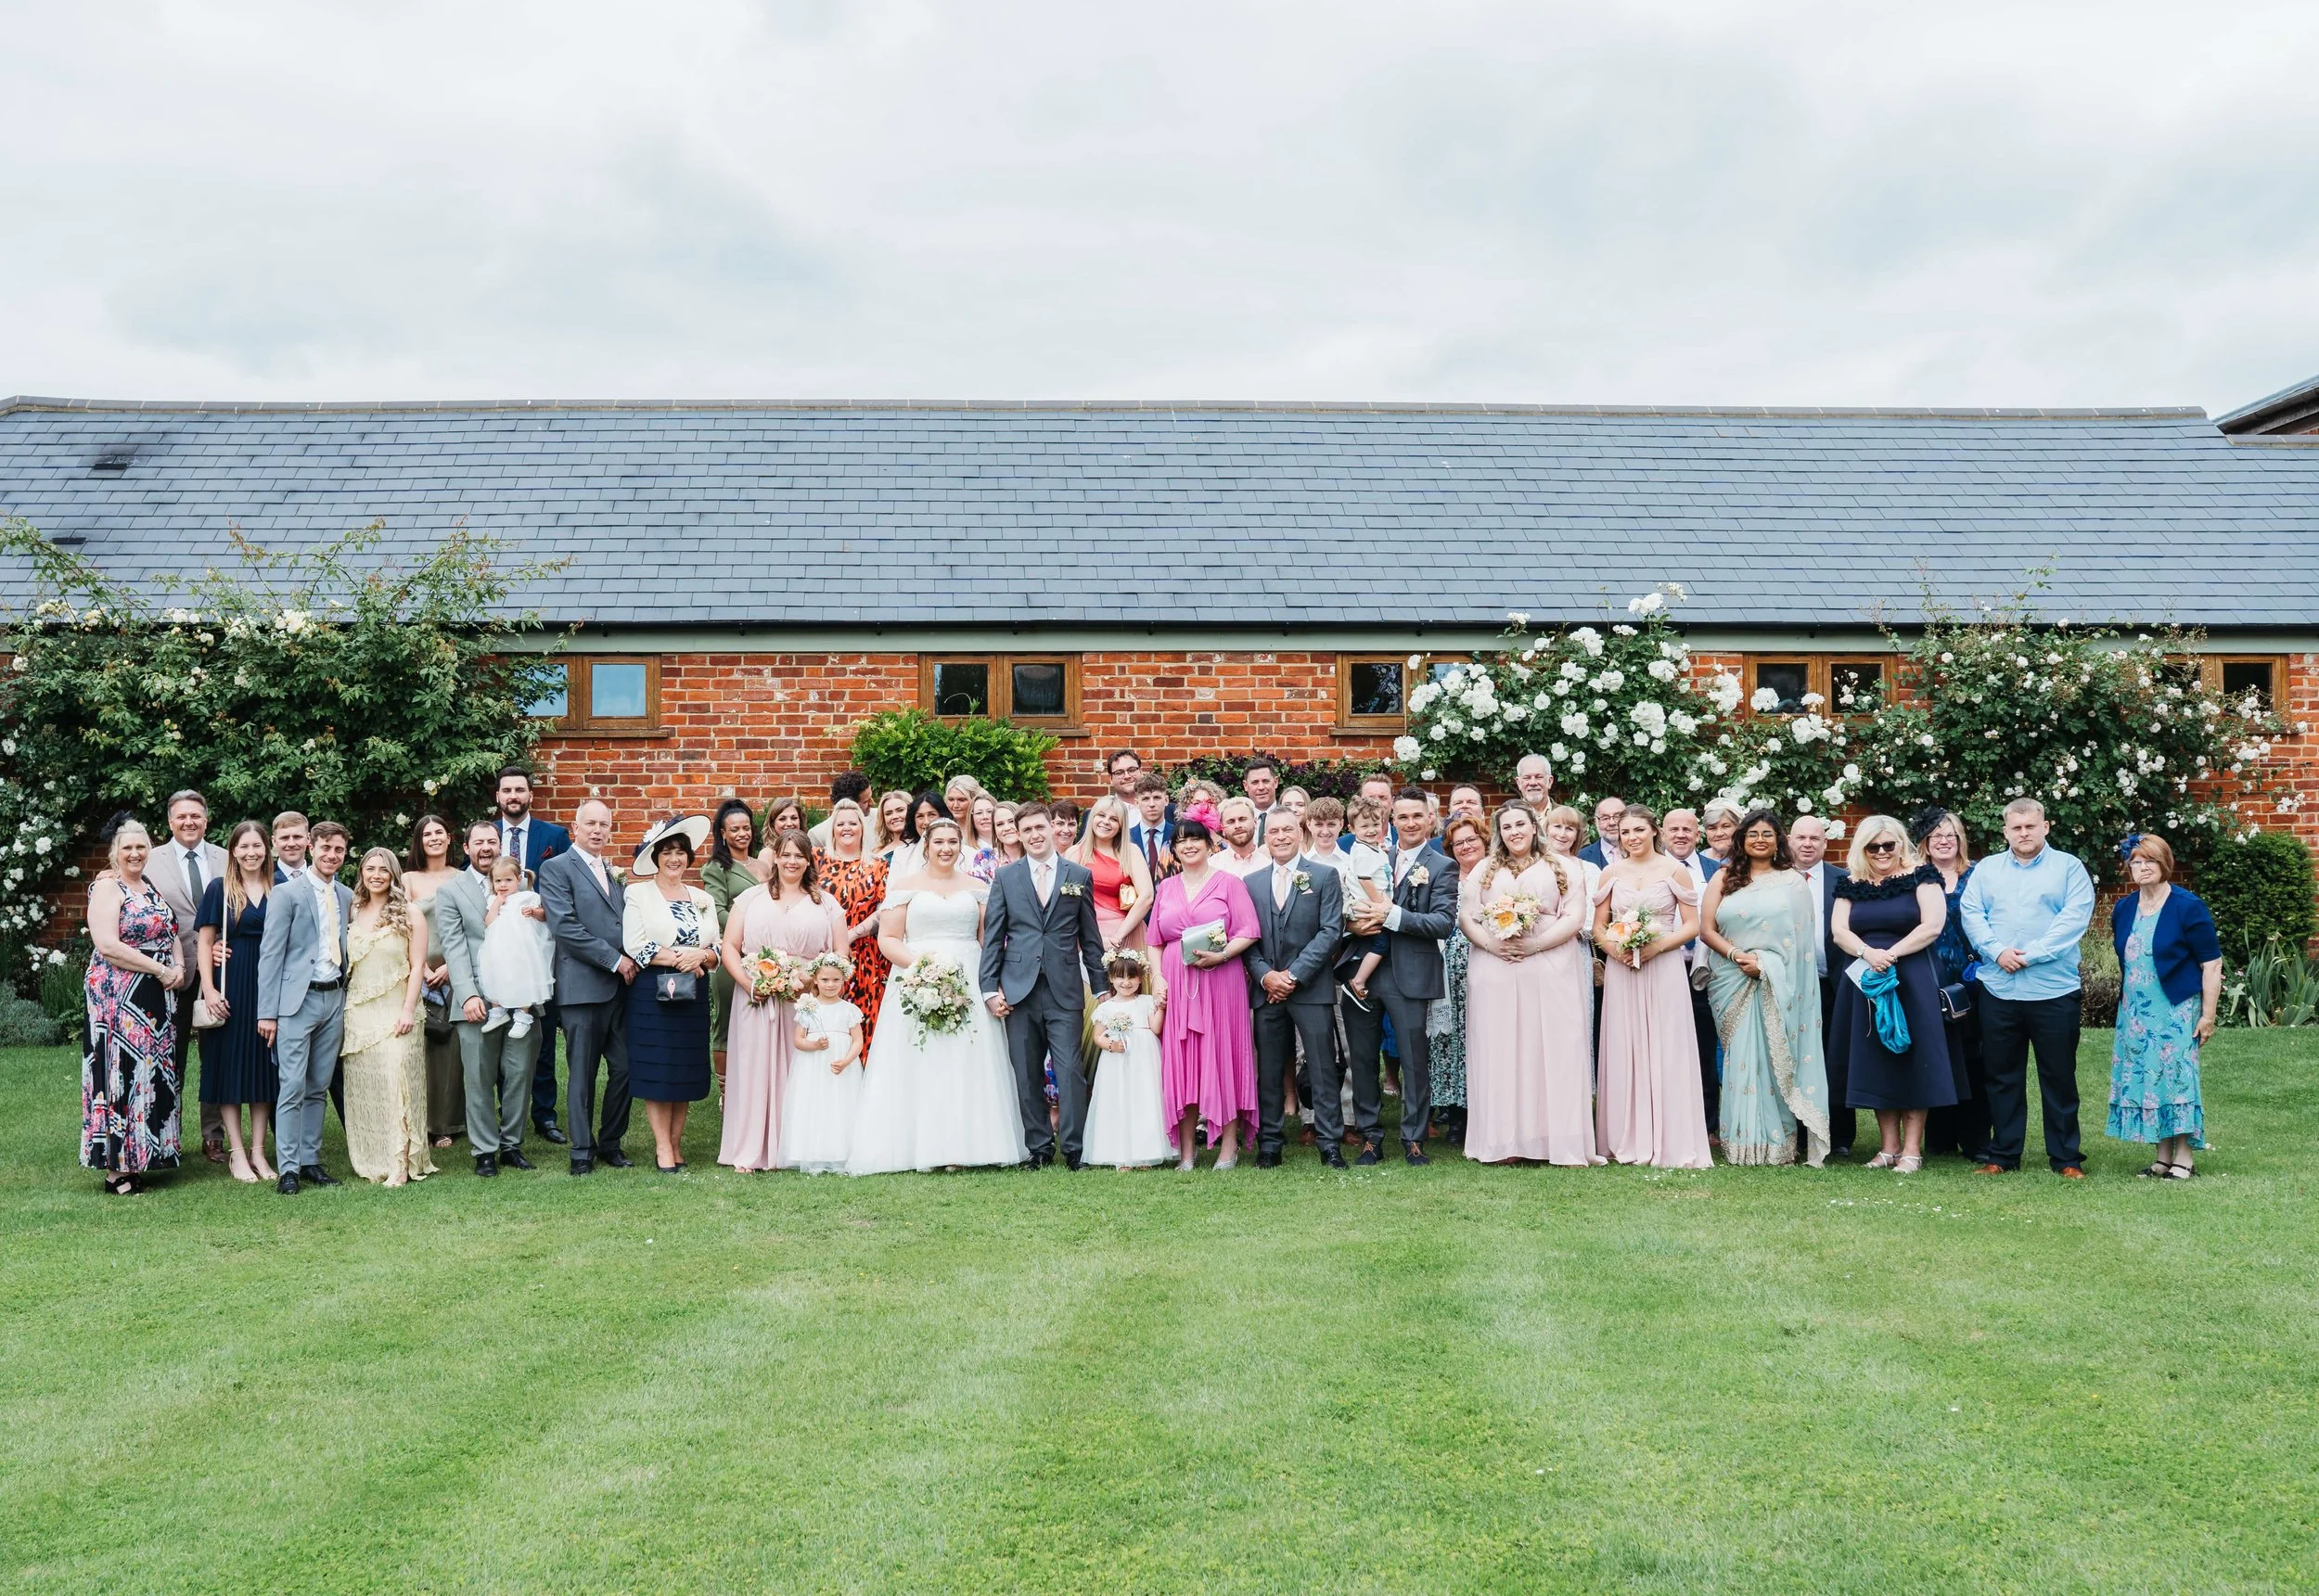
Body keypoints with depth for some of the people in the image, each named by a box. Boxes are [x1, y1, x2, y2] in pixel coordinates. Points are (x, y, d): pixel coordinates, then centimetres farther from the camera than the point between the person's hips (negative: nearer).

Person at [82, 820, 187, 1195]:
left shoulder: (154, 888, 15)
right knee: (121, 1073, -6)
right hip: (120, 997, -8)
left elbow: (172, 935, 19)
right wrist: (160, 970, -16)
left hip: (158, 997, 8)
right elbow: (108, 945, -18)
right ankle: (116, 1168, -1)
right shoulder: (107, 888, -8)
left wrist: (179, 968, -2)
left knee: (154, 1074, 8)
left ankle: (141, 1157, 15)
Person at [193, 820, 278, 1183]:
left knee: (263, 1067, 6)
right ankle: (237, 1153, 6)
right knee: (230, 1066, 1)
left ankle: (258, 1151, 12)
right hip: (231, 985, -3)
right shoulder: (219, 889, 0)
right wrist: (209, 988, -12)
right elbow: (204, 942, -1)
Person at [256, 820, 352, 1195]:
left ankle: (310, 1161, 17)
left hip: (334, 999, 5)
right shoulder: (286, 893, -4)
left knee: (318, 1087, 10)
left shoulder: (347, 897, 12)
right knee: (293, 1087, -7)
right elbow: (270, 954, -7)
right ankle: (288, 1169, -3)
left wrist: (347, 999, 8)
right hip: (298, 999, -5)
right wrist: (267, 1012, -11)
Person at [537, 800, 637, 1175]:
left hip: (621, 985, 6)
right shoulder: (557, 869, -3)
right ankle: (582, 1150, 11)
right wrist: (615, 960, -14)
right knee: (582, 1074, 2)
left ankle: (611, 1143, 18)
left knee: (624, 1069, 5)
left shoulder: (616, 873, 19)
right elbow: (565, 927, -13)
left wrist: (633, 962, 3)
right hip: (583, 986, -6)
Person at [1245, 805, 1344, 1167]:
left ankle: (1330, 1143, 4)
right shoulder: (1252, 883, 12)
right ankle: (1269, 1143, 13)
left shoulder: (1324, 876, 3)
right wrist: (1265, 975, -8)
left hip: (1310, 987, -3)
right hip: (1266, 988, 3)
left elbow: (1331, 931, -5)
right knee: (1269, 1070, 6)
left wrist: (1294, 974, -11)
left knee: (1323, 1068, -1)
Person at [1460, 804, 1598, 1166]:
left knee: (1554, 1051, -5)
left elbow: (1575, 917, -2)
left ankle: (1563, 1142, -3)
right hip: (1494, 972, 2)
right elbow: (1465, 917, 8)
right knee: (1499, 1053, -1)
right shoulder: (1483, 871, 16)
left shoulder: (1564, 868, 8)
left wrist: (1534, 945, -13)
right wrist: (1492, 944, -11)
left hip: (1551, 971, -2)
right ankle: (1502, 1142, 2)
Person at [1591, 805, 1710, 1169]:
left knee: (1666, 1053, -2)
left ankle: (1671, 1143, 2)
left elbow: (1692, 926, 0)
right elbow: (1598, 927, 11)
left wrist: (1656, 945, -14)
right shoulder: (1612, 873, 9)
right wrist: (1613, 947, -9)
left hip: (1663, 970, -2)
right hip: (1620, 971, 2)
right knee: (1624, 1053, 3)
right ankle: (1628, 1141, 9)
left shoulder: (1675, 871, 2)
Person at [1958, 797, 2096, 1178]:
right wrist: (1997, 951, -13)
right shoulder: (1986, 869, 13)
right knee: (2001, 1077, 8)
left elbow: (2075, 917, -8)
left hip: (2054, 990, -3)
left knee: (2059, 1077, 3)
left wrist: (2032, 955, -15)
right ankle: (2003, 1154, 16)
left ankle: (2066, 1158, 11)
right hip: (1998, 990, 3)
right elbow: (1970, 912, 4)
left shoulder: (2068, 867, 4)